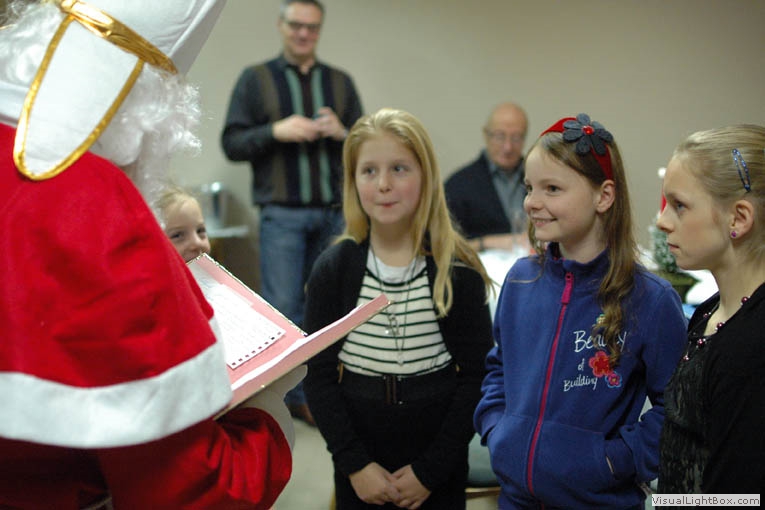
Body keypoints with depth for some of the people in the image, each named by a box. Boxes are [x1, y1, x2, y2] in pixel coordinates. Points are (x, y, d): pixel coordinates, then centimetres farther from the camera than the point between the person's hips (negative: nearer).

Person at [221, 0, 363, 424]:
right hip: (282, 214, -3)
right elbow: (232, 144, 1)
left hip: (334, 213, 3)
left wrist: (341, 133, -7)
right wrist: (276, 131, -14)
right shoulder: (255, 79, 6)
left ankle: (308, 393, 19)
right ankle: (287, 394, 7)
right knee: (282, 307, -6)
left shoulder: (340, 82, 14)